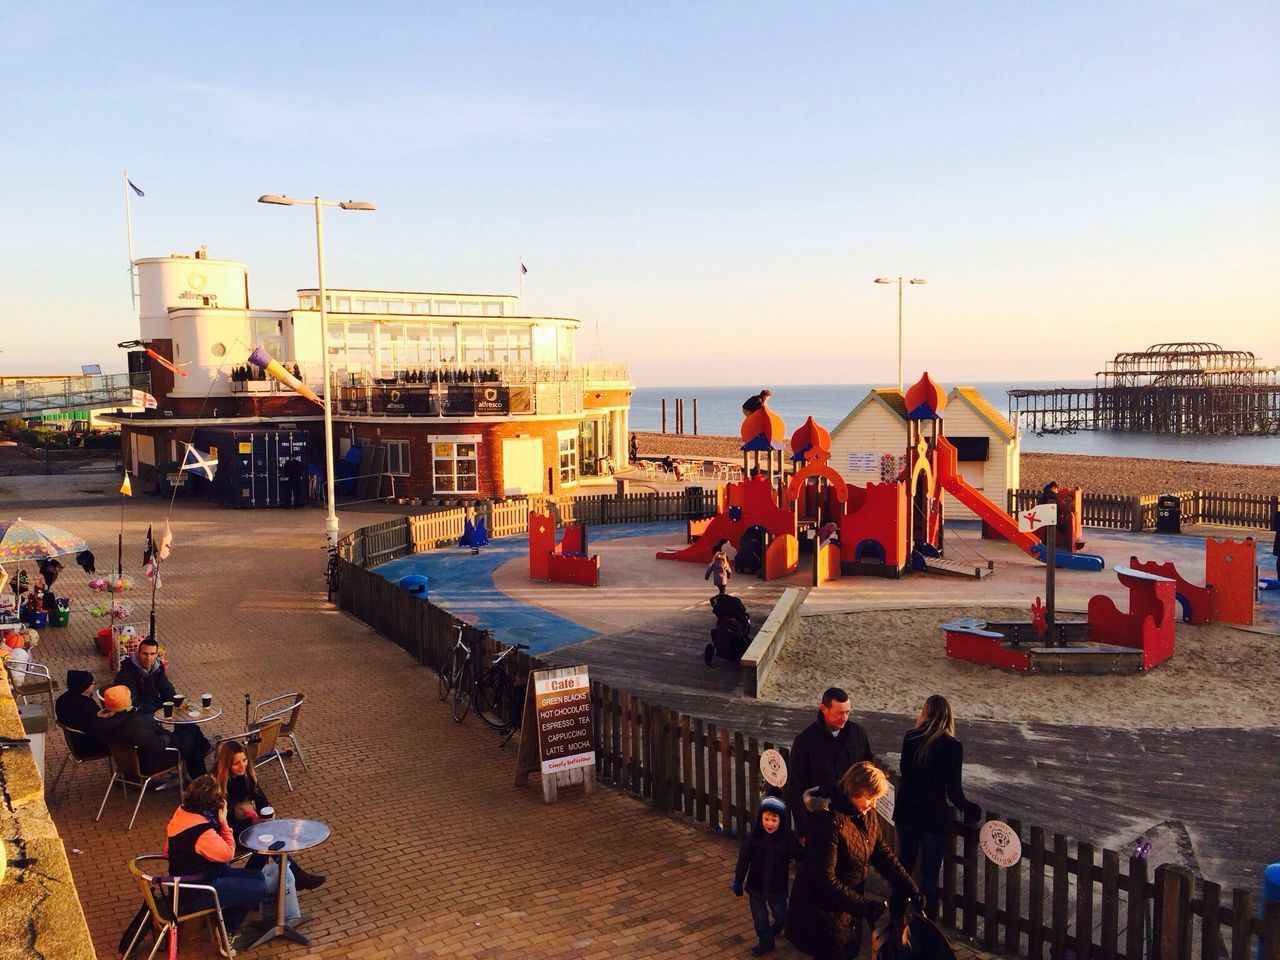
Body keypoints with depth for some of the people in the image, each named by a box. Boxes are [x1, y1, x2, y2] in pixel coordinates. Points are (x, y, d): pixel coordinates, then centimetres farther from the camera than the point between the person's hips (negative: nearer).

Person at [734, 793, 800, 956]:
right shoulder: (754, 836, -13)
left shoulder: (787, 839, -18)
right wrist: (738, 880, 0)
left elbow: (800, 857, -9)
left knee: (780, 915, 16)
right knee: (759, 916, 12)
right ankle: (765, 941, 34)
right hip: (756, 885, 1)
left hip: (777, 886, -1)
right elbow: (743, 859, -5)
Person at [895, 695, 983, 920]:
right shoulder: (952, 746, -14)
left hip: (905, 814, 4)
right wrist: (969, 809, 5)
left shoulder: (910, 738, -3)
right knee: (929, 877, 7)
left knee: (903, 868, 19)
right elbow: (954, 790, -10)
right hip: (933, 817, -4)